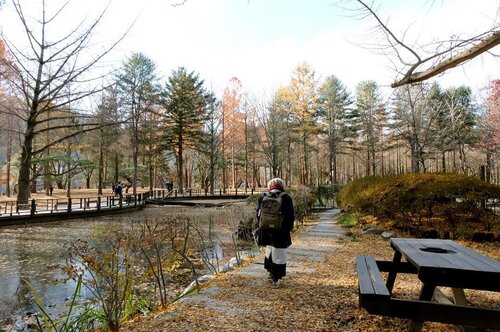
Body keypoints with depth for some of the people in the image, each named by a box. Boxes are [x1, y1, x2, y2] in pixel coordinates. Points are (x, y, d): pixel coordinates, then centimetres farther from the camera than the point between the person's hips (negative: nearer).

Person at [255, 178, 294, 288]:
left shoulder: (262, 197, 3)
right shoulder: (286, 198, -5)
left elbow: (258, 214, 8)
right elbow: (291, 216, -2)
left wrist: (261, 227, 17)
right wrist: (289, 228, 8)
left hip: (266, 230, 4)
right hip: (281, 232, -4)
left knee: (269, 250, 22)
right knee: (279, 254, 5)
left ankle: (271, 273, 35)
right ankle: (276, 279, 8)